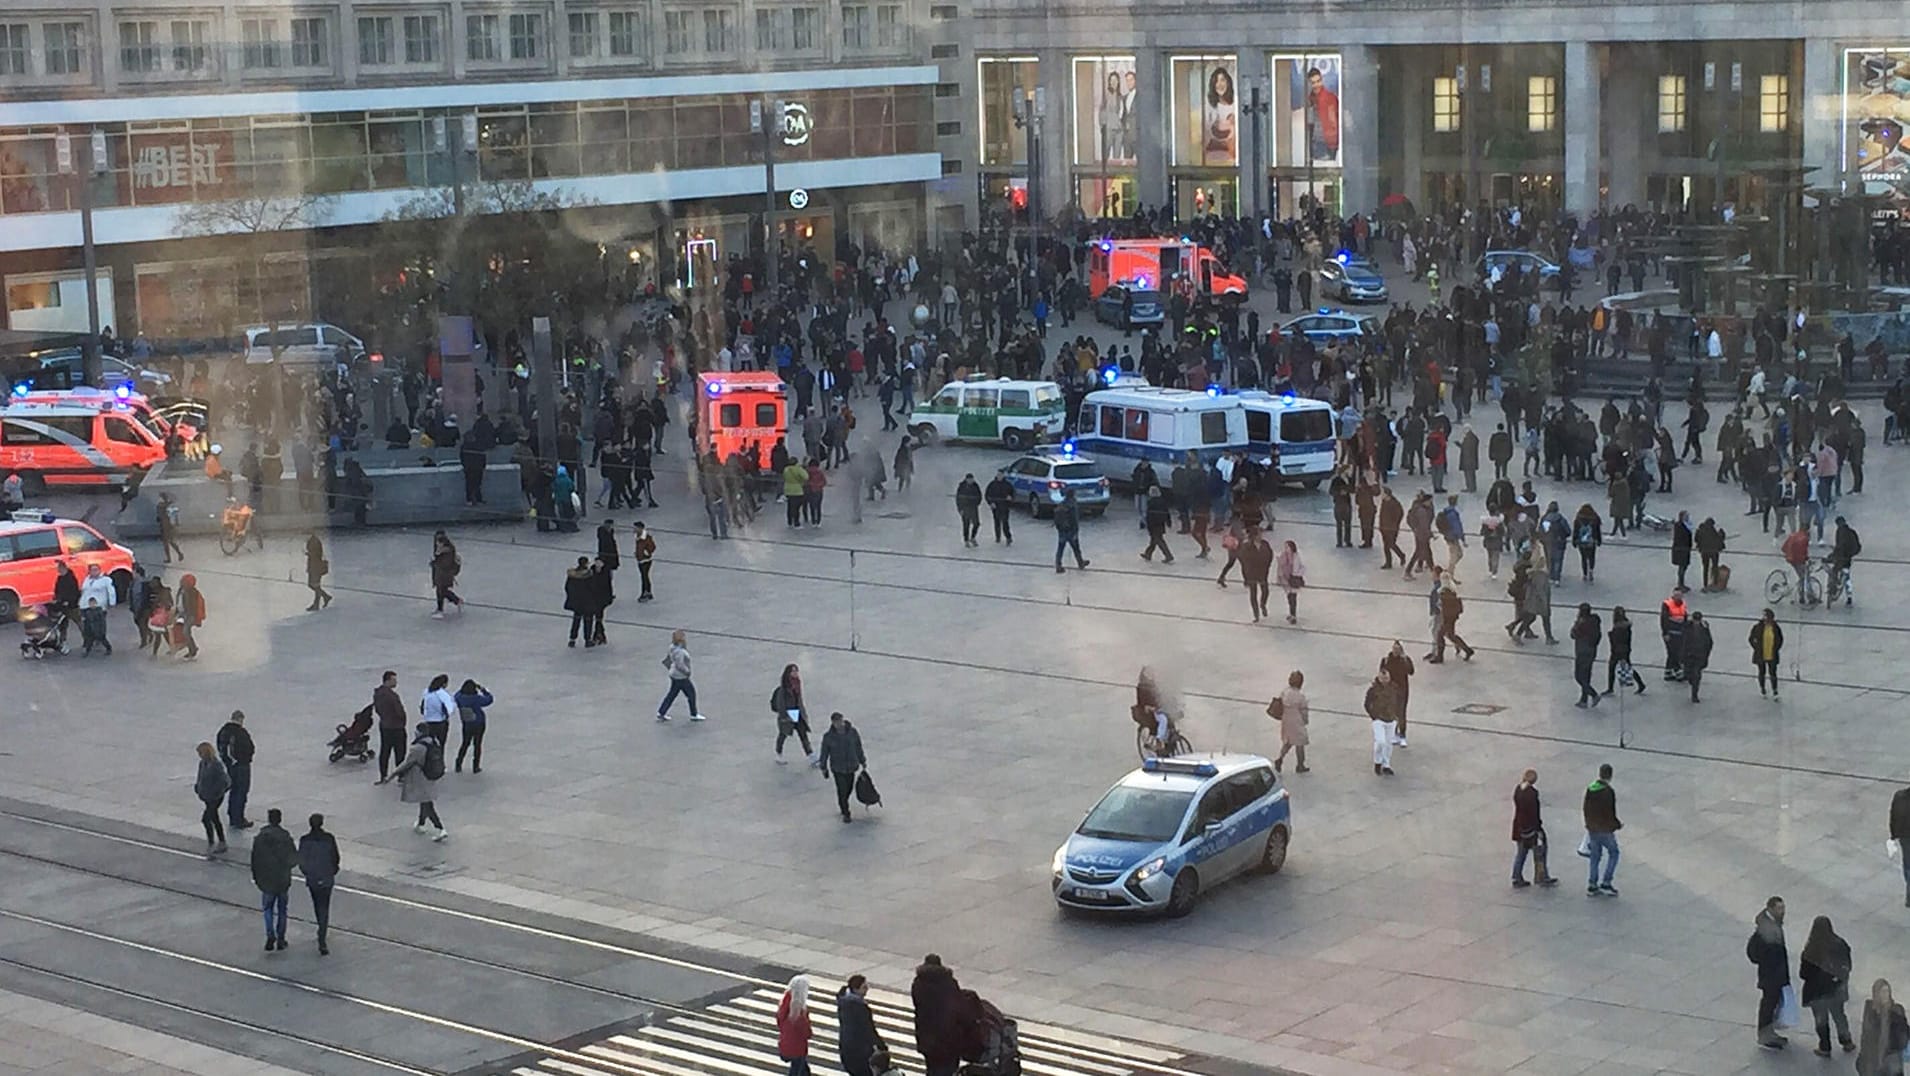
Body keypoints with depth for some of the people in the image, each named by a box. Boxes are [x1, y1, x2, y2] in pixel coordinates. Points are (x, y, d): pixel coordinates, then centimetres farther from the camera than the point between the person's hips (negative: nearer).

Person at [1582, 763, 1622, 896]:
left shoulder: (1590, 789, 1)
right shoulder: (1609, 791, -20)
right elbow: (1611, 813, -19)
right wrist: (1618, 825, -3)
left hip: (1592, 829, 6)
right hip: (1605, 830, -6)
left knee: (1594, 856, 15)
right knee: (1613, 853, 11)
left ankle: (1592, 886, 17)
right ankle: (1605, 883, 7)